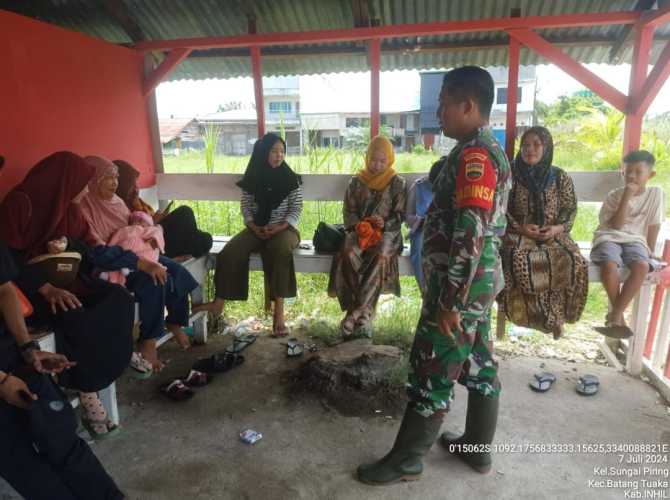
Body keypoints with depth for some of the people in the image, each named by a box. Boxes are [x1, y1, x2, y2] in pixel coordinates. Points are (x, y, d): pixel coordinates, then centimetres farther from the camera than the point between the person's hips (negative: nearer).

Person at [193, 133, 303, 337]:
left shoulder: (290, 178, -2)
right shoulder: (252, 177, 5)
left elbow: (296, 209, -4)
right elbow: (245, 206, 7)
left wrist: (279, 228, -18)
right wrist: (253, 226, -10)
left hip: (284, 228, -3)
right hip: (257, 228, 3)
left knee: (281, 249, -38)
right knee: (230, 251, -23)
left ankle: (278, 311, -35)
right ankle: (219, 302, -10)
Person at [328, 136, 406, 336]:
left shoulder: (398, 183, 8)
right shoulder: (356, 182, 13)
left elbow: (400, 215, 3)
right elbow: (349, 212, 9)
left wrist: (384, 223, -17)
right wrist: (360, 226, -11)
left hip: (388, 231, -1)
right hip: (360, 230, 2)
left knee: (380, 256, -36)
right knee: (349, 254, -33)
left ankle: (358, 310, -34)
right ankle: (365, 311, -30)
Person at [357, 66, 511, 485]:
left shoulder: (472, 155, -20)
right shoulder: (490, 149, 13)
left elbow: (469, 236, -27)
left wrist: (449, 301, -23)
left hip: (460, 285, -10)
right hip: (481, 281, 10)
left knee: (431, 374, 2)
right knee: (480, 364, 18)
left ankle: (406, 460, 18)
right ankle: (478, 447, 35)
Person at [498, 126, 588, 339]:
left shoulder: (560, 177, 5)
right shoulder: (511, 175, -1)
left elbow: (571, 208, 9)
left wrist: (558, 228, -10)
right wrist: (519, 228, -14)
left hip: (553, 234, 2)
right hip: (518, 233, -2)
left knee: (574, 262, -26)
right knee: (518, 260, -35)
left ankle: (557, 313, -6)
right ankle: (532, 312, -17)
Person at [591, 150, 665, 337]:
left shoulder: (656, 193, 7)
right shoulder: (614, 195, 3)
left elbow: (654, 225, 9)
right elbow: (616, 225, -9)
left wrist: (649, 250, 3)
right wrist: (626, 197, -12)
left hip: (635, 240, 1)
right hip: (610, 238, -1)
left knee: (642, 266, -33)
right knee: (609, 265, -34)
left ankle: (615, 314, -26)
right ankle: (619, 315, -18)